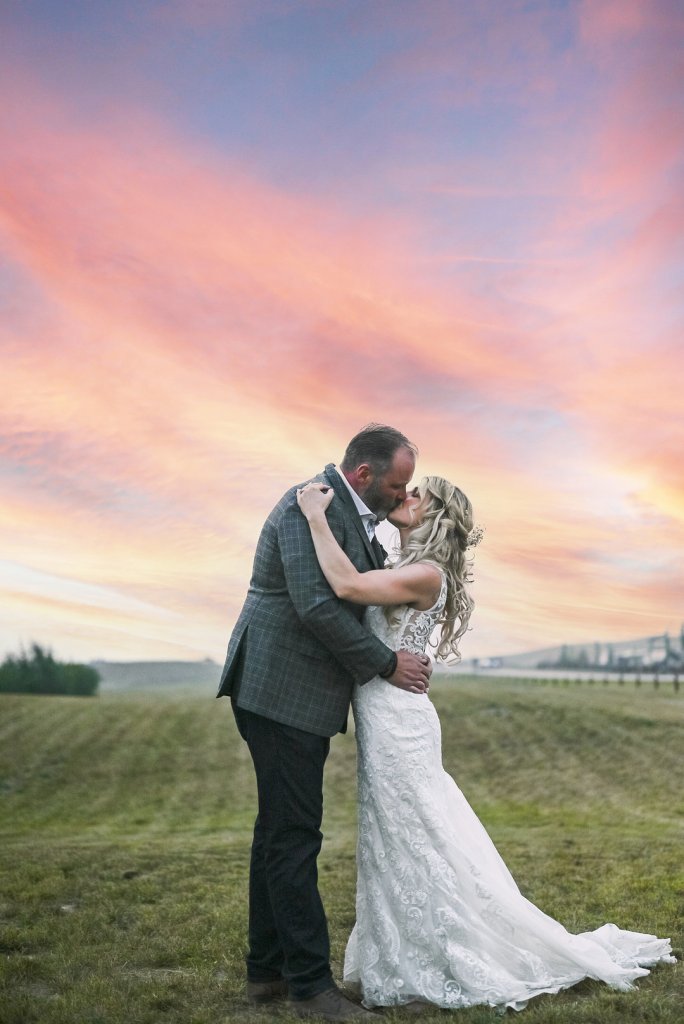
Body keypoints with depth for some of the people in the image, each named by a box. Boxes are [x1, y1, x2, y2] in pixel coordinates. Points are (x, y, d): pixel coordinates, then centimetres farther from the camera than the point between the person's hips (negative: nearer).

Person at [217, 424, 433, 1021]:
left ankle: (268, 970, 24)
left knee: (281, 830, 14)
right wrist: (388, 664, -15)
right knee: (293, 833, -5)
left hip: (302, 695, 11)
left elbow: (365, 589, 24)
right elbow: (316, 606, -24)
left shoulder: (351, 512, 14)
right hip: (281, 691, -11)